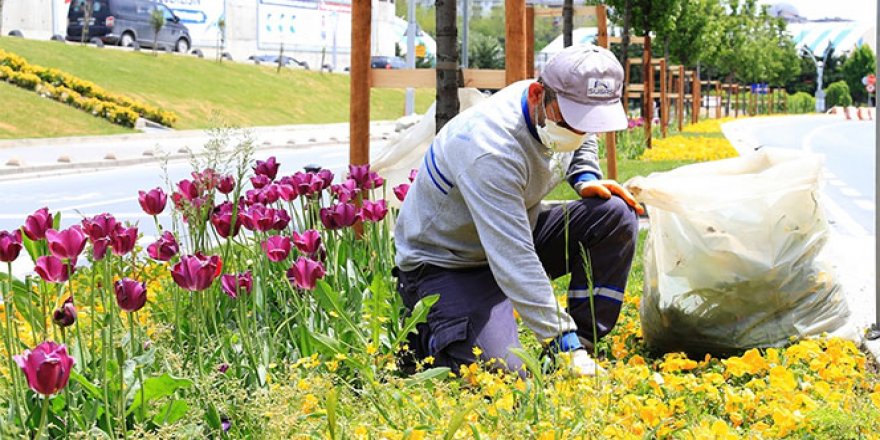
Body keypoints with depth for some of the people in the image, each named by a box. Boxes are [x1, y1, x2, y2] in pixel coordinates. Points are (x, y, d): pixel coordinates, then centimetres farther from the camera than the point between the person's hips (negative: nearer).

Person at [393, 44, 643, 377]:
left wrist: (586, 179, -3)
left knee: (616, 214, -12)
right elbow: (514, 262, -39)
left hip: (515, 234, 8)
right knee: (500, 373, -28)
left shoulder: (558, 110, -10)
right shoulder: (491, 149, -36)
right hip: (446, 264, -8)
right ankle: (426, 332, 4)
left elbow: (583, 142, 19)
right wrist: (562, 338, -41)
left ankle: (583, 346, -4)